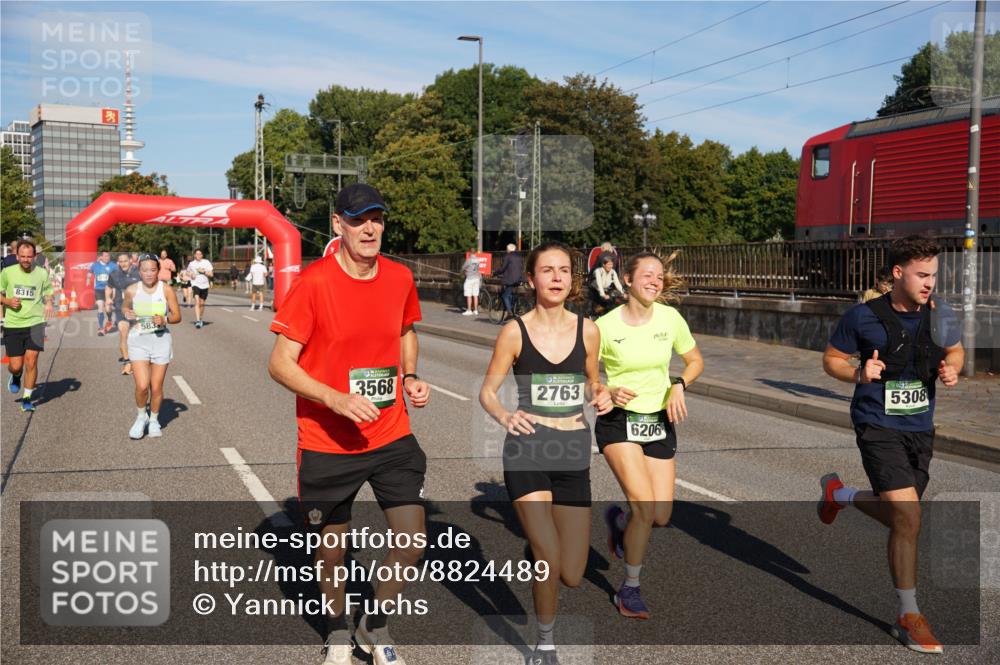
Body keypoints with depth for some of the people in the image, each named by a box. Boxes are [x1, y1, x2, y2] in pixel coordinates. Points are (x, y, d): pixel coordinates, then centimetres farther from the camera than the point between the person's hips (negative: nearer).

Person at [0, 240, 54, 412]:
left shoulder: (42, 273, 0)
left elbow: (48, 294, 12)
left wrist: (49, 303, -10)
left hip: (35, 322, -1)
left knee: (31, 361, -10)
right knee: (16, 365, 0)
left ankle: (27, 398, 6)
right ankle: (15, 376, 39)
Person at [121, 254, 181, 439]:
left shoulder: (166, 290, -5)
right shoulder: (132, 290, -3)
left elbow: (177, 316, 1)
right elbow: (124, 307, 17)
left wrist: (164, 319, -19)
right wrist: (127, 313, -6)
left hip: (160, 340, 0)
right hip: (138, 340, 0)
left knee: (156, 388, 6)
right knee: (142, 386, -11)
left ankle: (154, 420, 31)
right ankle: (141, 417, 18)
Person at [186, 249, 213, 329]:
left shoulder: (206, 262, 0)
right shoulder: (191, 264, 5)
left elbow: (211, 274, -1)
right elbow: (188, 272, 23)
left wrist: (204, 271, -16)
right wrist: (191, 275, 2)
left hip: (205, 285, 1)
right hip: (196, 284, -1)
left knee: (202, 303, 11)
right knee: (197, 302, -19)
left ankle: (199, 319, 31)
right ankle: (198, 321, -27)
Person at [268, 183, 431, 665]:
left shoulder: (400, 278, 0)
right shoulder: (313, 283, -14)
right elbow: (280, 364, -13)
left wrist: (410, 377, 4)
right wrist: (334, 398, -27)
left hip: (391, 435, 4)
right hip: (327, 443, -3)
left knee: (413, 543, -2)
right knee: (332, 550, 11)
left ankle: (374, 624, 27)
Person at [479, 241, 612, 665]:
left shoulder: (587, 329, 3)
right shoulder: (515, 331, -5)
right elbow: (487, 391, 0)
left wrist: (600, 395, -5)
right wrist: (504, 417, -21)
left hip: (574, 452, 3)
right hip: (528, 447, -3)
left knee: (571, 577, 6)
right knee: (549, 562, -12)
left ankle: (538, 545, 42)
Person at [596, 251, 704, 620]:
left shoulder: (670, 317, -3)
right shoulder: (605, 325, -11)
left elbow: (695, 361, 11)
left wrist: (678, 385, -7)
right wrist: (608, 392, -20)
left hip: (659, 422, 4)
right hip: (618, 422, -4)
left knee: (662, 516, 1)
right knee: (645, 506, -17)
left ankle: (618, 520, 37)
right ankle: (630, 590, 5)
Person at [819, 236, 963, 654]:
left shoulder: (939, 314, 0)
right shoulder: (863, 317, -12)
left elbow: (955, 350, 18)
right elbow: (832, 359, -1)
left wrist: (951, 370, -5)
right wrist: (857, 374, -22)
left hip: (921, 429, 6)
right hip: (879, 428, -6)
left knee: (898, 518, 16)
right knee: (908, 517, -15)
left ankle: (838, 494, 47)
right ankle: (908, 617, 5)